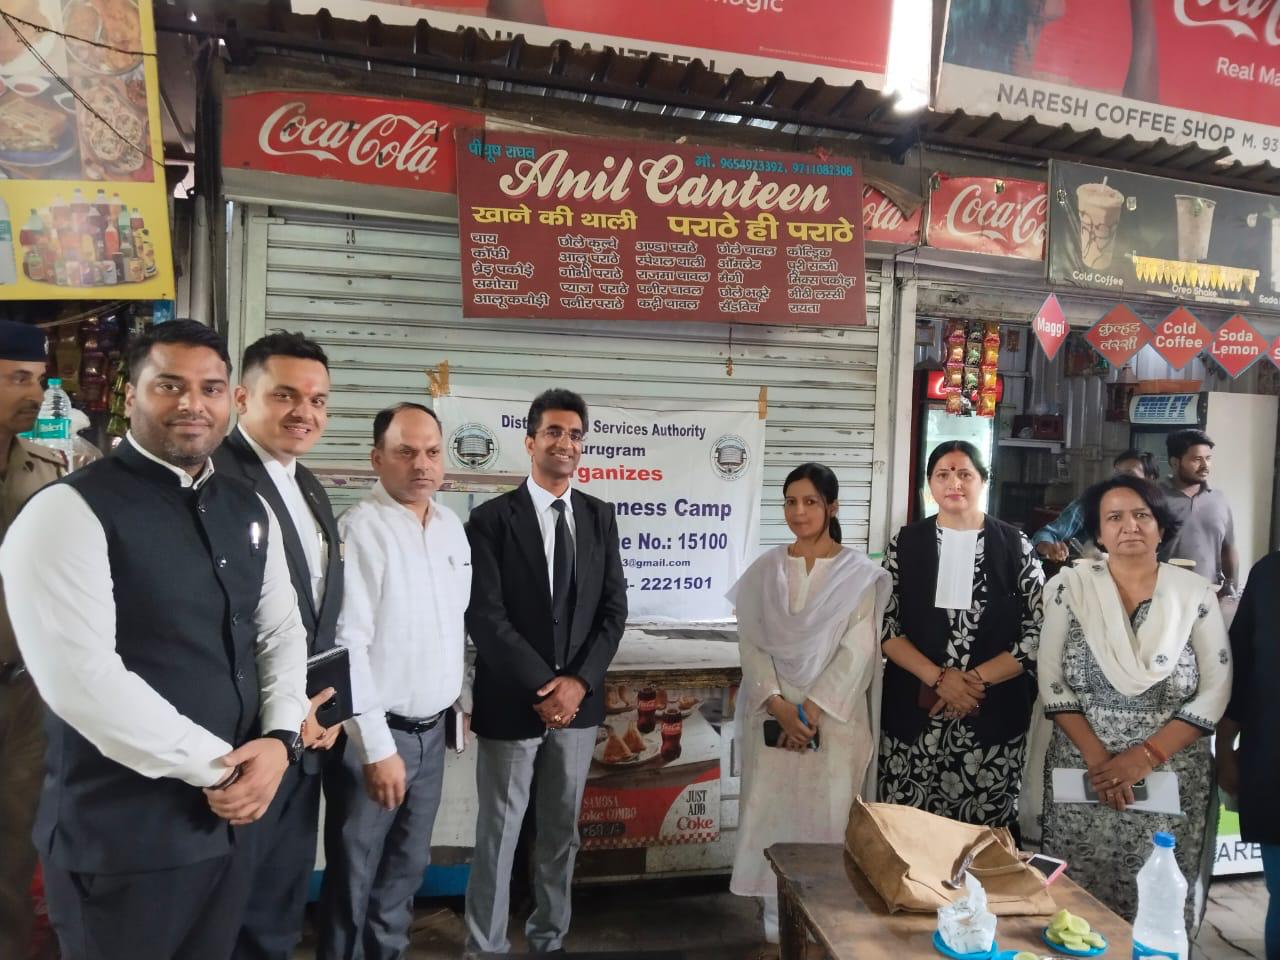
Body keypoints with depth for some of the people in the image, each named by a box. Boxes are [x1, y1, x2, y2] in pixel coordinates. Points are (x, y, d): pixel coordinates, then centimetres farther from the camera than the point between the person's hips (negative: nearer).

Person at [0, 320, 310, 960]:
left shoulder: (250, 511, 7)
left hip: (230, 818, 6)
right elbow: (82, 676, -21)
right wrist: (217, 767, -17)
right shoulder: (70, 511, -14)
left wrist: (281, 738, -8)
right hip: (121, 839, -6)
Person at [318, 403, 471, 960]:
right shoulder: (361, 529, -16)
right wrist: (377, 747, -19)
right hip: (377, 732, -6)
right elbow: (347, 645, -19)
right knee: (354, 874, 10)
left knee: (408, 866, 20)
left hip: (432, 729, 6)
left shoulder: (453, 527, 5)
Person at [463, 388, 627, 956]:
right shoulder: (492, 518, -6)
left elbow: (613, 608, 3)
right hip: (511, 702, -3)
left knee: (561, 831, 16)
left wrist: (579, 681, -9)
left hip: (579, 699, 4)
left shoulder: (599, 517, 6)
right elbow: (484, 616, -12)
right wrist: (543, 685, -15)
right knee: (499, 833, 8)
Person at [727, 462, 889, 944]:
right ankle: (777, 916, 21)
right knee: (772, 810, 5)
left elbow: (857, 651, -8)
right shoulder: (765, 569, 5)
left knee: (828, 814, 3)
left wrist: (813, 710, -15)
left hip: (835, 716, -2)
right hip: (773, 714, 2)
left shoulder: (860, 573, -2)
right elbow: (751, 643, 0)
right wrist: (778, 705, -13)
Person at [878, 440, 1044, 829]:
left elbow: (1038, 632, -1)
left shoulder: (1015, 546, 3)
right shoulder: (905, 543, 5)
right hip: (913, 712, 1)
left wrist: (975, 680, -11)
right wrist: (939, 678, -12)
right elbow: (885, 627, 0)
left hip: (994, 715, 0)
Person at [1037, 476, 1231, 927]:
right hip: (1083, 774, 0)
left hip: (1171, 780, 0)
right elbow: (1051, 682, -3)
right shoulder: (1069, 585, -3)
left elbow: (1215, 690, -3)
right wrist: (1097, 758, -12)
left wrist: (1147, 756, -13)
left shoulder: (1195, 592, -1)